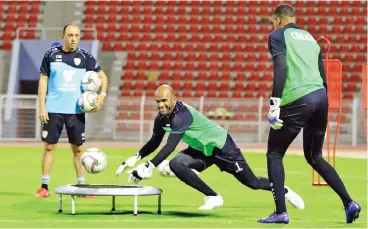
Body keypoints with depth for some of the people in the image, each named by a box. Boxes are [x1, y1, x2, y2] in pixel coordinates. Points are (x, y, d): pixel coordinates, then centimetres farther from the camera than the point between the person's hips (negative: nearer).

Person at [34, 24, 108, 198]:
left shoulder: (84, 57, 2)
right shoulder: (51, 54, 0)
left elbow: (102, 76, 10)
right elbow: (43, 80, 3)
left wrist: (102, 94, -8)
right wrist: (42, 107, -3)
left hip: (76, 111, 1)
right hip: (53, 110, -1)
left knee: (78, 148, 5)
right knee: (49, 146, 1)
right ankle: (44, 187, 7)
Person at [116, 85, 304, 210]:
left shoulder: (181, 114, -34)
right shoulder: (161, 118, -7)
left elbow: (170, 147, -41)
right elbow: (155, 143, 7)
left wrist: (150, 166, -48)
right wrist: (135, 158, -8)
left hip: (221, 145, -7)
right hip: (201, 150, 7)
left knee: (252, 183, 1)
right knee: (175, 164, -20)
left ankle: (284, 191, 32)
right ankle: (213, 197, -6)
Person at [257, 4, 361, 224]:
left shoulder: (278, 35, 3)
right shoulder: (310, 37, 23)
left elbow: (281, 68, -13)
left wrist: (275, 104, -17)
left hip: (297, 101, -6)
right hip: (321, 97, 6)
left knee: (274, 154, 8)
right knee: (315, 157, 20)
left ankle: (281, 212, -1)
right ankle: (349, 203, 9)